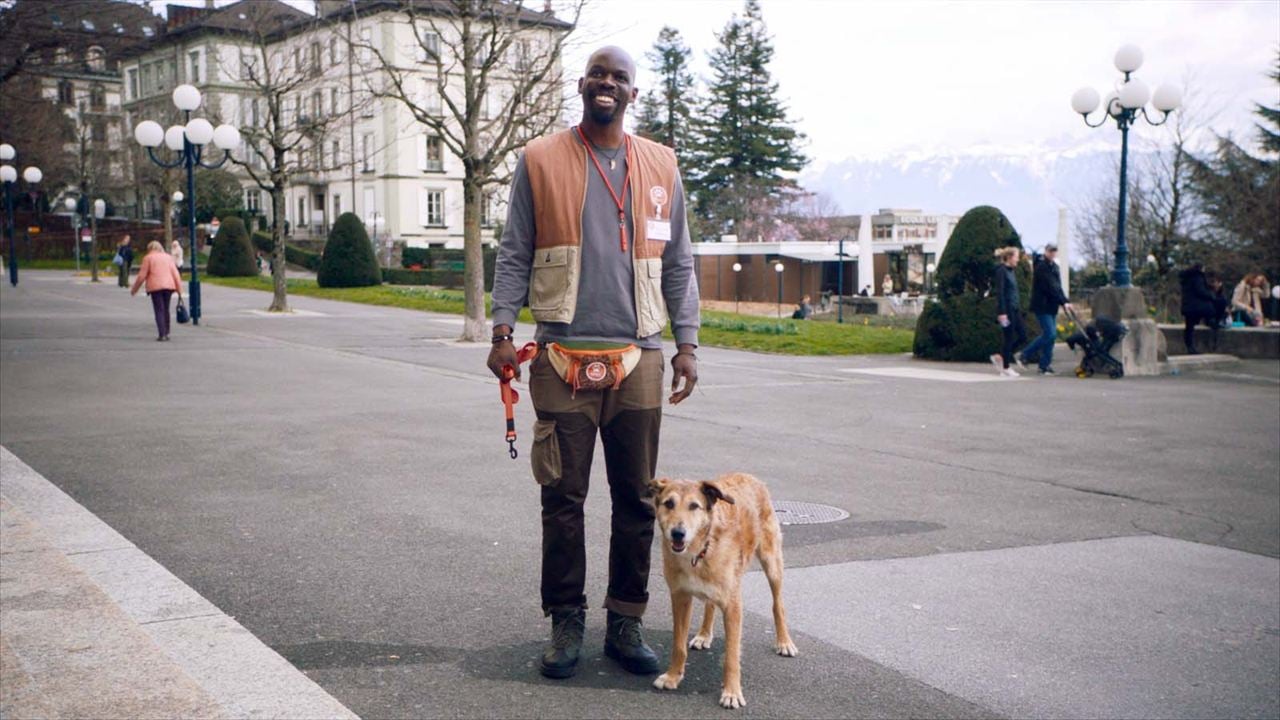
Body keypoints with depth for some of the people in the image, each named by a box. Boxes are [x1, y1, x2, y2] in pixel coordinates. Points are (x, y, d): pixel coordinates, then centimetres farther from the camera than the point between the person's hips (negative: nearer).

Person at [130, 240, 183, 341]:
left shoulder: (148, 258, 4)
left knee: (159, 310, -2)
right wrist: (179, 290, 7)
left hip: (155, 287, -3)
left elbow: (142, 276, 0)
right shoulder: (168, 257, 14)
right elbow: (176, 274, 7)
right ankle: (166, 333, 16)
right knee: (166, 309, 15)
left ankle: (162, 334, -11)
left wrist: (134, 289, 11)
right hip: (169, 286, 3)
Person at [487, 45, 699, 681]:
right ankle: (566, 623, 14)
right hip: (564, 358, -2)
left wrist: (687, 343, 6)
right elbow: (514, 254, 4)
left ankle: (625, 623, 18)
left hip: (639, 359, 2)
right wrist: (502, 331, -6)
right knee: (563, 499, 2)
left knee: (637, 501, 6)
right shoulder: (540, 160, 5)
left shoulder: (660, 166, 11)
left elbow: (678, 264, 13)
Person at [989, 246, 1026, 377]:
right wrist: (1002, 312, -22)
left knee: (1022, 336, 6)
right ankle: (1005, 369, 7)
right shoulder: (1001, 270, -12)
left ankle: (999, 356, 17)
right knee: (1009, 338, -3)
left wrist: (1019, 309, 21)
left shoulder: (1011, 271, 15)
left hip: (1015, 309, 9)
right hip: (1007, 309, -9)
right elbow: (999, 292, -17)